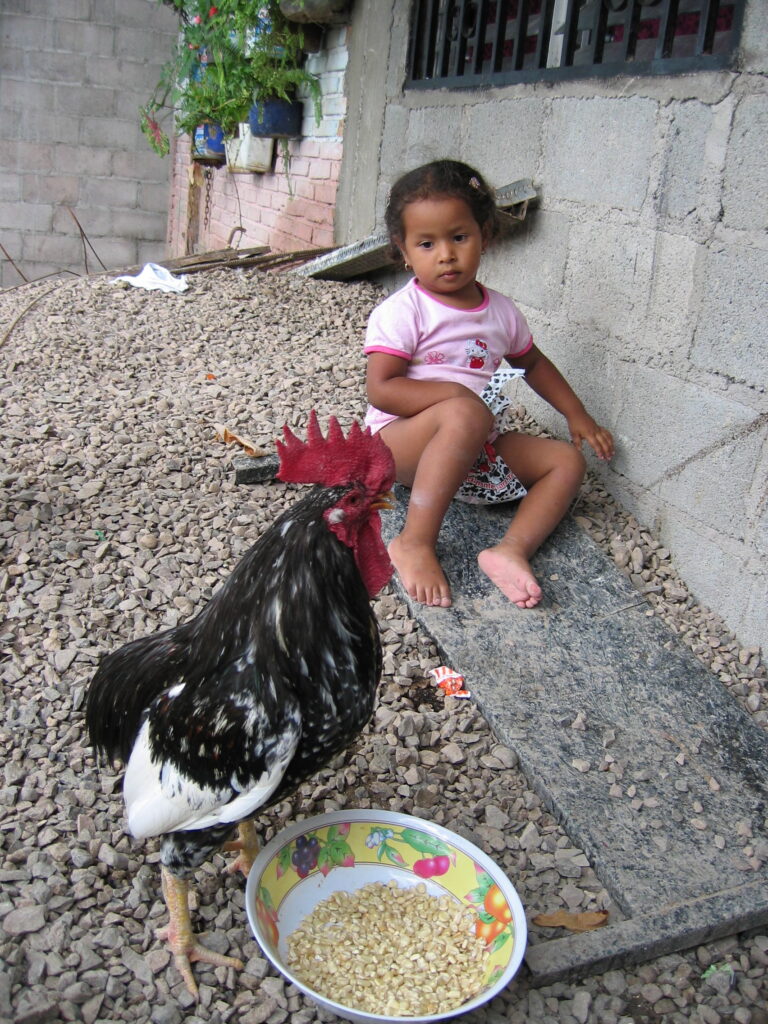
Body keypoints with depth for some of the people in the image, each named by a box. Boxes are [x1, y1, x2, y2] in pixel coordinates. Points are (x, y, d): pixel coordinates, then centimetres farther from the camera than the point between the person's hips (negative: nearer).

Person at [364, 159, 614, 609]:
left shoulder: (502, 312, 8)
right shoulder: (400, 312, -10)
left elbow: (533, 363, 25)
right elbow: (381, 390, -17)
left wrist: (576, 414, 17)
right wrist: (455, 393, -25)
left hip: (474, 450, 7)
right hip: (400, 442, -7)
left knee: (568, 460, -4)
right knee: (467, 414, -37)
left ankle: (513, 548, -26)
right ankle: (414, 543, -34)